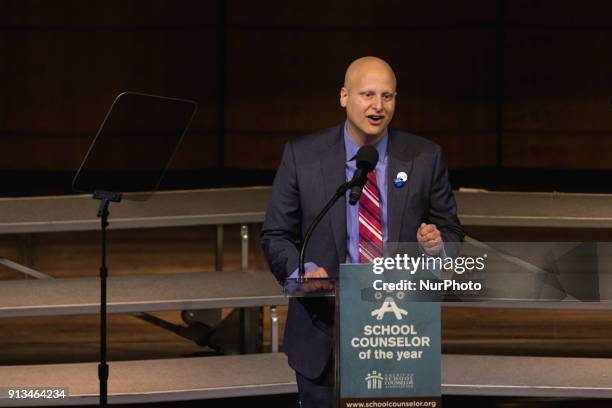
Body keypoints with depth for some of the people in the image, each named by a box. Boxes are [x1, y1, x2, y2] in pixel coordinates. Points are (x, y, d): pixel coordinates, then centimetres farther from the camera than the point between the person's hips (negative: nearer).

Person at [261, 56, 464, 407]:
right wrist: (303, 271, -17)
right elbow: (276, 236, 3)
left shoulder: (425, 157, 1)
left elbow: (451, 231, 8)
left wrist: (437, 245, -16)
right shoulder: (302, 156, -1)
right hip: (324, 330, -1)